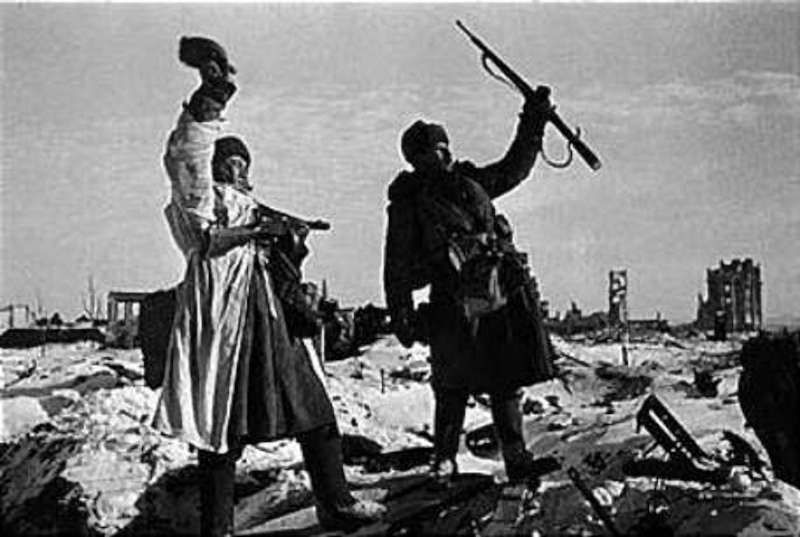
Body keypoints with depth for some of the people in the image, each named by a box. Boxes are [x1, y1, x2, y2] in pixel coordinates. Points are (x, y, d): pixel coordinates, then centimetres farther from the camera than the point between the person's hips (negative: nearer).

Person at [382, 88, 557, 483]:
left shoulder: (470, 182, 15)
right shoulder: (407, 204, 2)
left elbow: (515, 167, 30)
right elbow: (397, 269, 1)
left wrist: (533, 121, 24)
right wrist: (401, 317, -3)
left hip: (504, 299, 5)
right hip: (455, 306, -5)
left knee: (506, 383, 6)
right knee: (453, 388, -4)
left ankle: (517, 459, 13)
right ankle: (444, 460, 12)